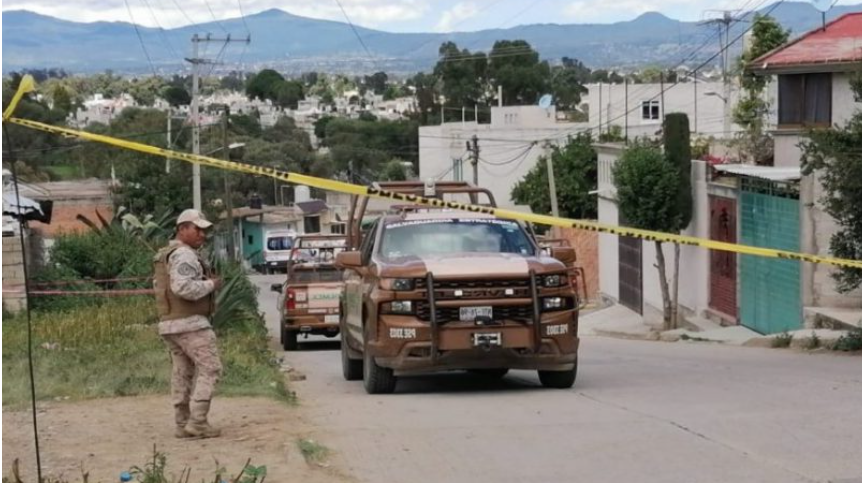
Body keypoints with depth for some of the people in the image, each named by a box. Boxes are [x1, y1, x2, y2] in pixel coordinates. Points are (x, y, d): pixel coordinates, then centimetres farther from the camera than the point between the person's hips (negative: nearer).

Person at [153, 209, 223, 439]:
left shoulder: (164, 256, 18)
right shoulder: (184, 255, -15)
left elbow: (160, 287, 22)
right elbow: (184, 287, -28)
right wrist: (210, 284, -13)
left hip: (169, 322, 10)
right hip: (191, 323, -10)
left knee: (182, 373, 10)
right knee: (209, 368, -8)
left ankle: (182, 424, 9)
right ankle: (197, 422, -13)